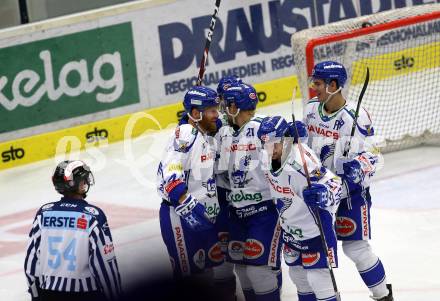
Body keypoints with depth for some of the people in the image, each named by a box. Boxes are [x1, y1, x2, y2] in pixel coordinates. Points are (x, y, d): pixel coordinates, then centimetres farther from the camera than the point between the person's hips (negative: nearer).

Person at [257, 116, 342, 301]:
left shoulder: (300, 163, -33)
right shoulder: (268, 158, -8)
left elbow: (334, 184, -35)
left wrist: (322, 194, -50)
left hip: (315, 226, -8)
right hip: (291, 226, 9)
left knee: (318, 276, -10)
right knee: (297, 272, 20)